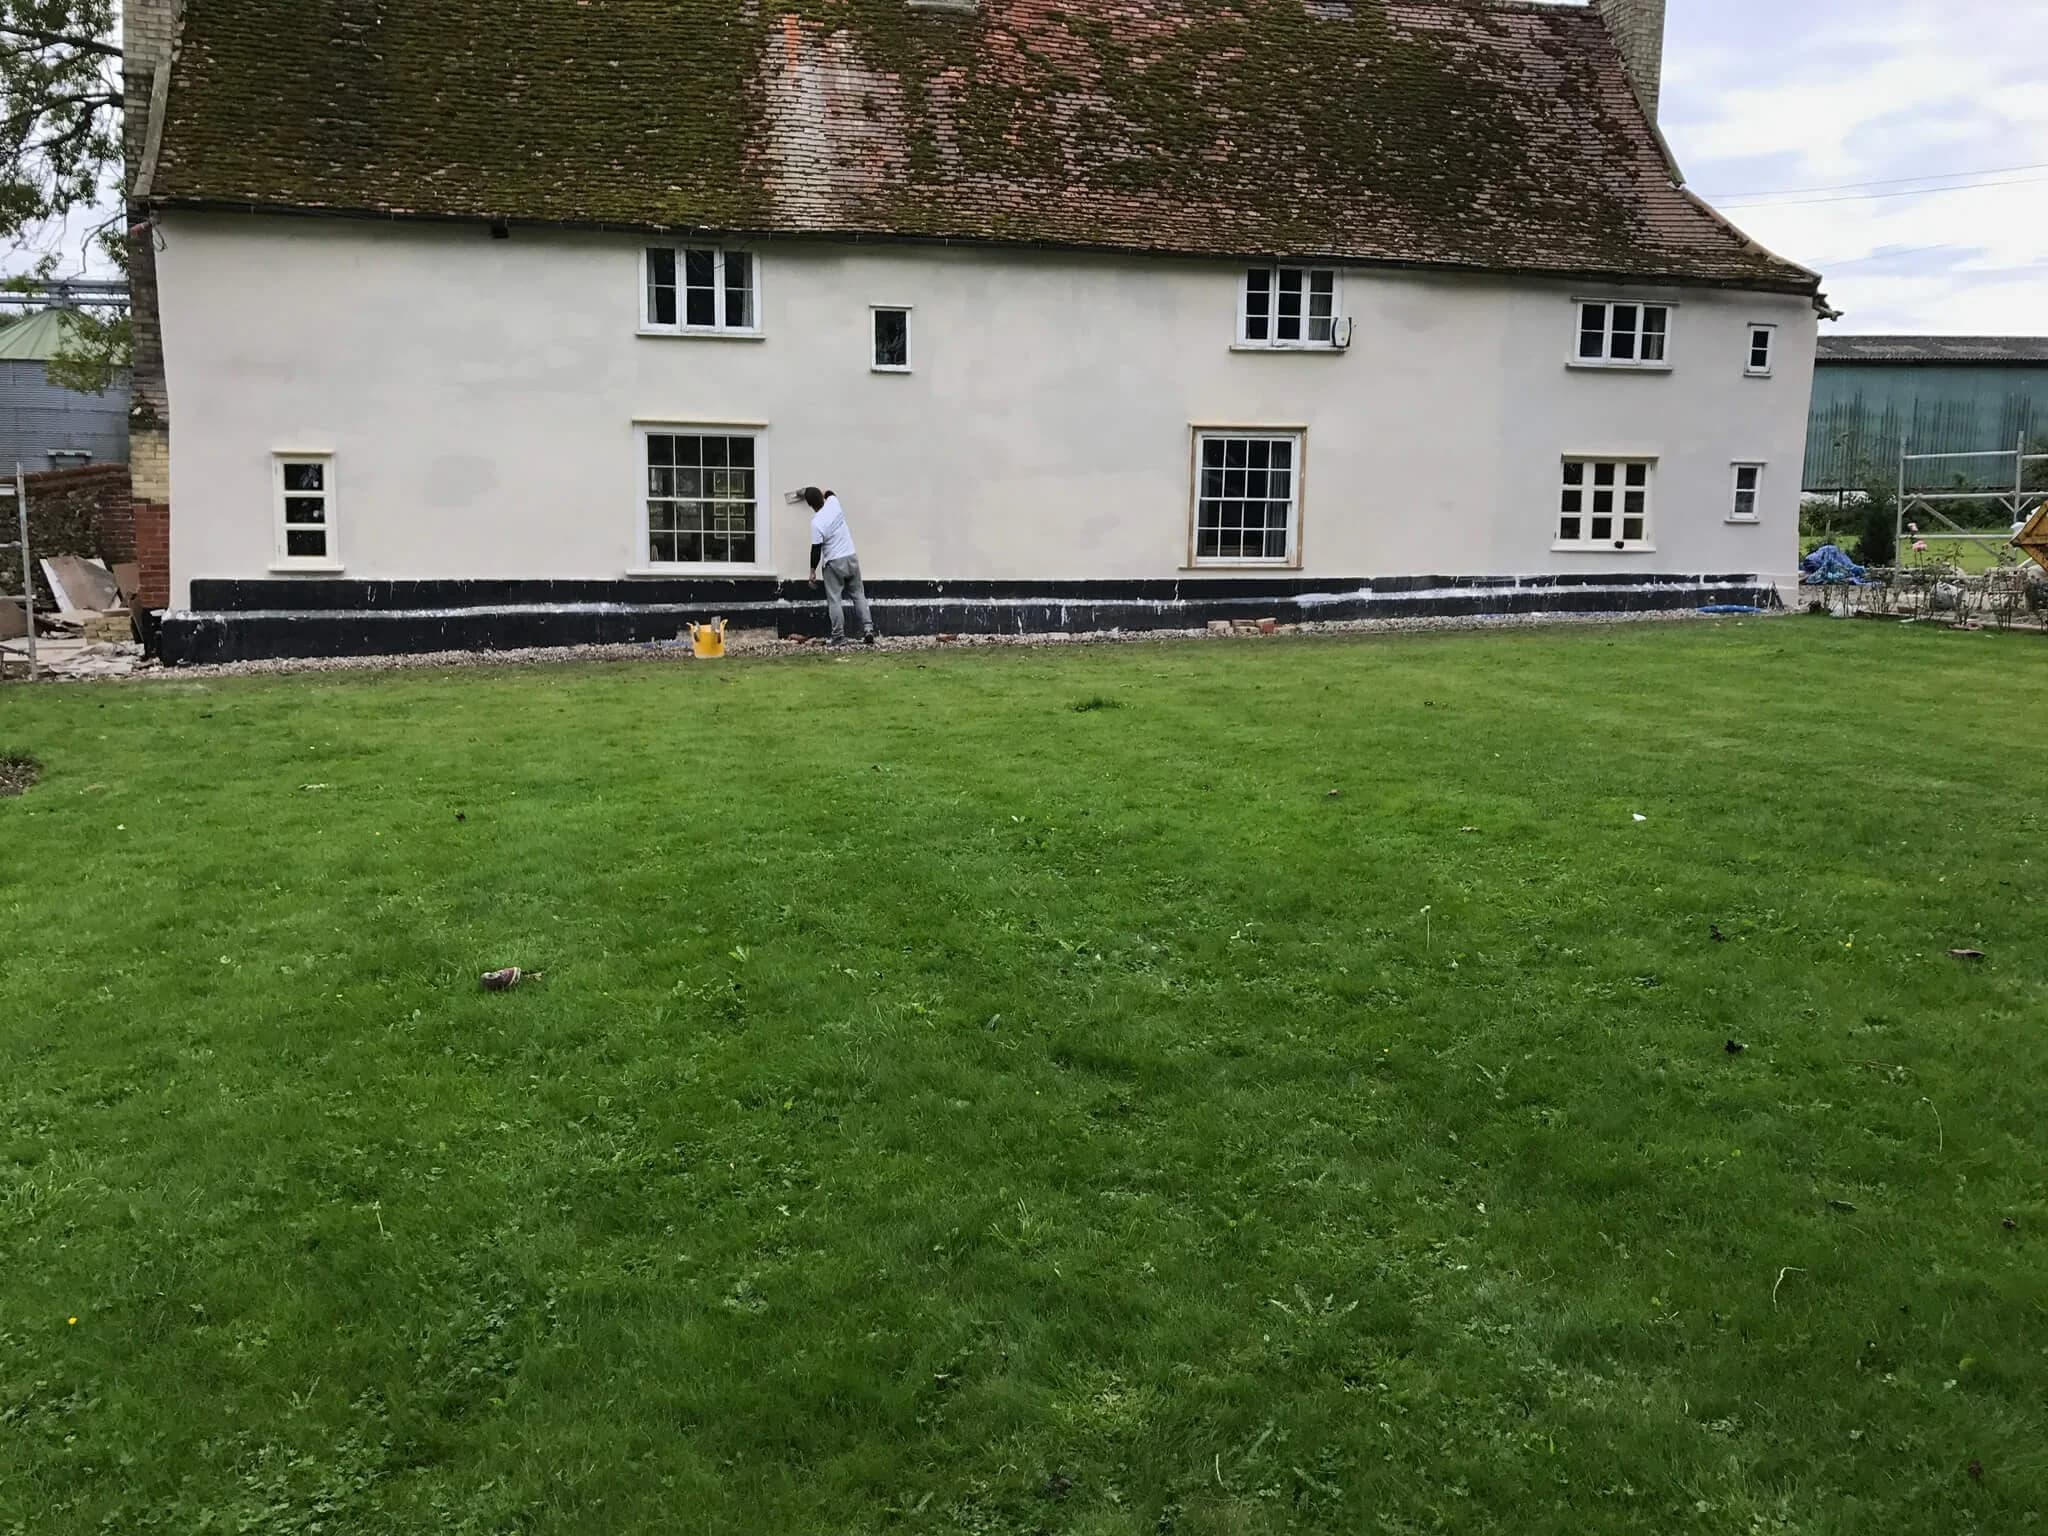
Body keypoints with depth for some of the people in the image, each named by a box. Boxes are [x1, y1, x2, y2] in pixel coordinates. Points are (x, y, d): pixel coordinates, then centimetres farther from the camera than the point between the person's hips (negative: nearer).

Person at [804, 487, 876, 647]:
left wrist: (813, 571, -3)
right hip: (851, 558, 5)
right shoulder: (833, 503, -2)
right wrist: (818, 492, 40)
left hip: (833, 563, -5)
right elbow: (829, 493, 25)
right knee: (859, 595, 12)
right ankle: (868, 629, 3)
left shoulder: (816, 522, -16)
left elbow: (816, 549, -13)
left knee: (834, 600, 1)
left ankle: (839, 636, 0)